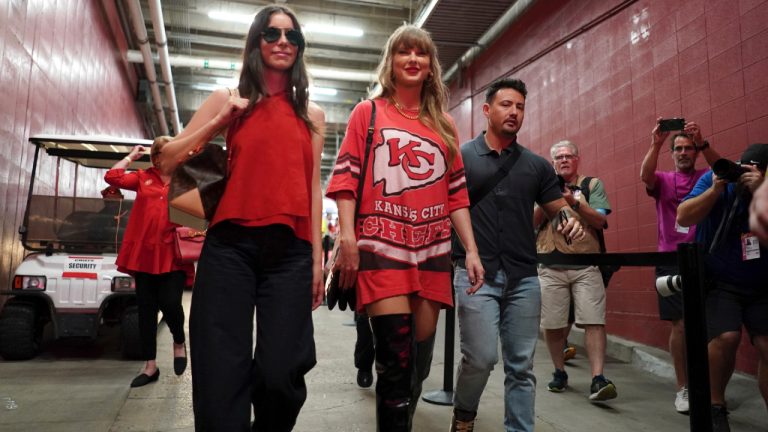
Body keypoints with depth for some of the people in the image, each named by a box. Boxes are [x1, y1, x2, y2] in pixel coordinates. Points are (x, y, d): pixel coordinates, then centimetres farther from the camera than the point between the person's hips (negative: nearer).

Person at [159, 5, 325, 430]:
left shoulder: (311, 114, 15)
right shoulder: (227, 100, 11)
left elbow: (313, 188, 12)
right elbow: (169, 157, 9)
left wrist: (317, 257, 7)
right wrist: (221, 120, -4)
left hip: (290, 251, 1)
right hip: (230, 245, -1)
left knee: (280, 374, -3)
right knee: (221, 373, -2)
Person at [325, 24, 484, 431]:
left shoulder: (443, 123, 17)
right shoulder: (368, 112, 8)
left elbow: (456, 192, 16)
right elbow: (346, 177, 0)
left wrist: (471, 249, 8)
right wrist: (347, 236, -12)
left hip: (433, 251, 4)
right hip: (381, 247, -4)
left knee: (420, 359, 9)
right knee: (396, 360, -11)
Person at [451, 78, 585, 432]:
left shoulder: (537, 165, 12)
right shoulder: (460, 157, 2)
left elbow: (558, 208, 14)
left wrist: (570, 219, -9)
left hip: (524, 276, 4)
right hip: (476, 274, -3)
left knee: (521, 365, 8)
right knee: (481, 357, -8)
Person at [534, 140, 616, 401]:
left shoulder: (592, 185, 10)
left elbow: (600, 221, -1)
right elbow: (532, 222, 4)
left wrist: (575, 203, -15)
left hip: (586, 265, -1)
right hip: (551, 267, 1)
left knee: (594, 321, -10)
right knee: (552, 324, 4)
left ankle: (598, 380, -8)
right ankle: (559, 373, 21)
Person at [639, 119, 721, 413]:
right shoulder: (663, 180, 10)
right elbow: (645, 176, -12)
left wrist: (702, 142, -26)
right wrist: (656, 143, -25)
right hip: (671, 260, 0)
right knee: (679, 326, 0)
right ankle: (683, 388, 10)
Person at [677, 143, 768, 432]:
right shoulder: (714, 179, -7)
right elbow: (683, 218, -16)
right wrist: (716, 188, -25)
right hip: (718, 283, -2)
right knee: (726, 337, -21)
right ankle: (715, 405, -1)